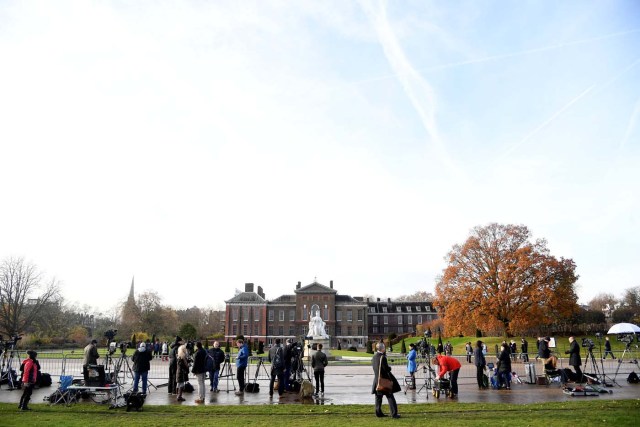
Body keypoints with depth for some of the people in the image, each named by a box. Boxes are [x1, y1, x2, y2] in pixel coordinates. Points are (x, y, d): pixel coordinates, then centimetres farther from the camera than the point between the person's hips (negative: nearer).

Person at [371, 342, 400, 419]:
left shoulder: (373, 357, 6)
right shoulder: (382, 357, -20)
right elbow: (386, 368, -20)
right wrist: (390, 367, 2)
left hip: (377, 379, 8)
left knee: (378, 397, 14)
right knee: (390, 397, 0)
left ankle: (378, 412, 18)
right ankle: (394, 414, 1)